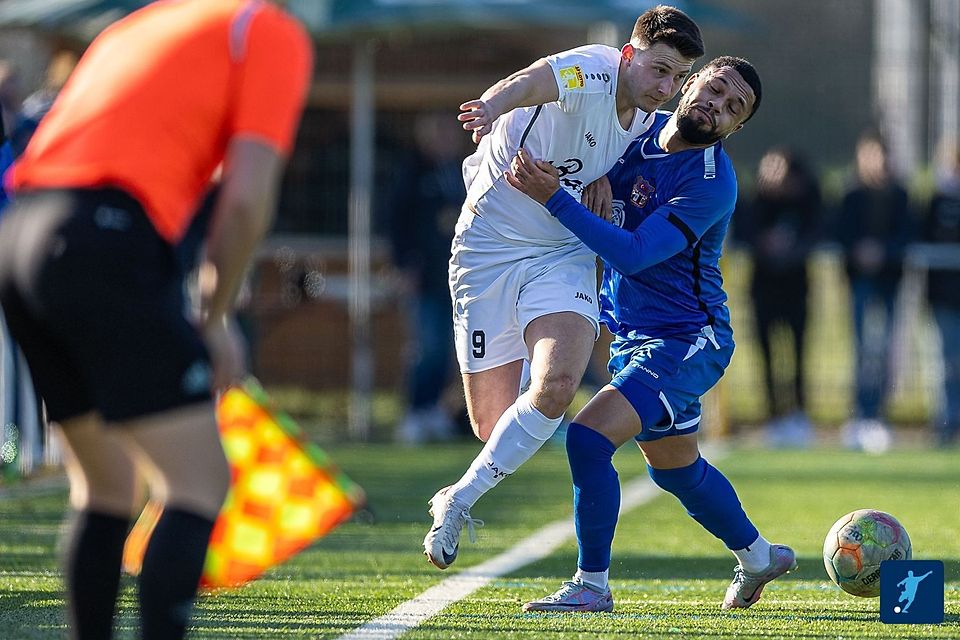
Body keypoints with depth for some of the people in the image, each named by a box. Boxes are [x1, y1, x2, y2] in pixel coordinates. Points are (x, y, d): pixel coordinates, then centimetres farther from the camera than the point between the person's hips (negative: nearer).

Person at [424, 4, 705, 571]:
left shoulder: (647, 116, 2)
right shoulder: (592, 73, -20)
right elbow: (533, 82, -43)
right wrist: (493, 106, -67)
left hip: (563, 253, 5)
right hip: (488, 247, -5)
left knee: (557, 386, -23)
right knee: (492, 425, -1)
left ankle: (458, 501, -5)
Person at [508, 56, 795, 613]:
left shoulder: (712, 184, -22)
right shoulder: (642, 128, 0)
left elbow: (632, 255, -28)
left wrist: (554, 198, -31)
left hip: (686, 342, -8)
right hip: (633, 334, 8)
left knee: (588, 438, -21)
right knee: (676, 468, 23)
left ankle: (592, 584, -9)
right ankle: (758, 555, 45)